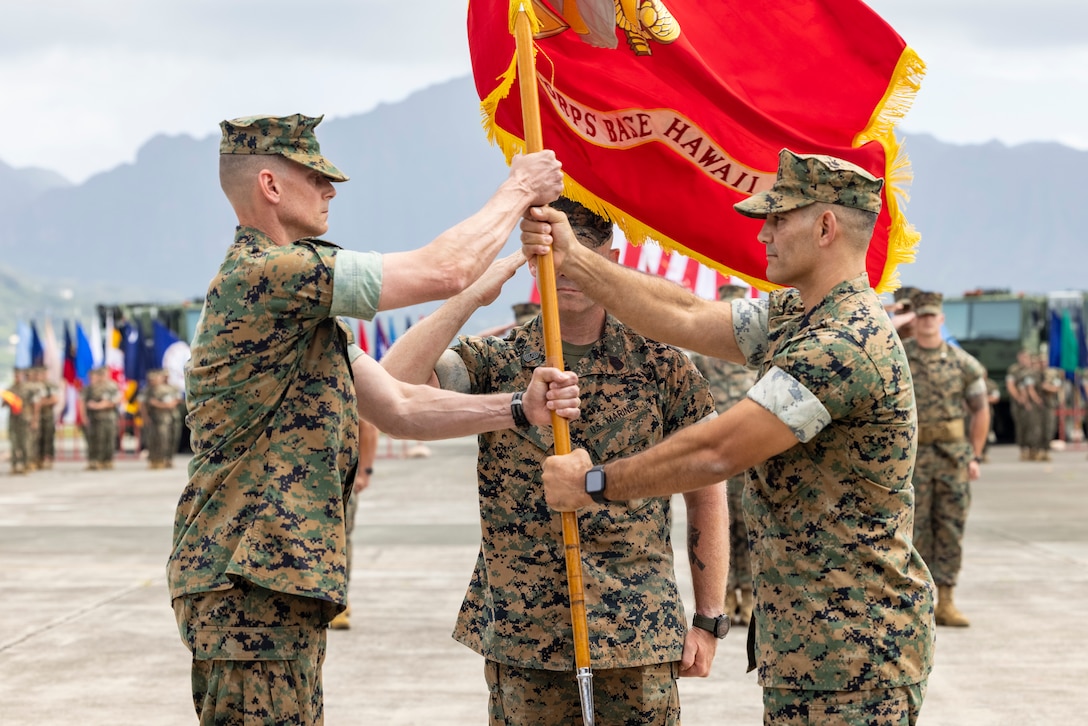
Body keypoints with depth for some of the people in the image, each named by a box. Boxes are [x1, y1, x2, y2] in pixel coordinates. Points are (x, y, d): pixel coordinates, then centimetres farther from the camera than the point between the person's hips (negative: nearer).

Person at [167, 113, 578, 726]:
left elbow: (398, 409, 17)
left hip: (284, 577, 11)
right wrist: (519, 190, 1)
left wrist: (519, 411, 5)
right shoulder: (271, 273, -15)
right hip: (254, 583, -11)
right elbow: (445, 271, -15)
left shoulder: (304, 306, 20)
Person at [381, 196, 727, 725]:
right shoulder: (493, 362, 3)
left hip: (636, 639, 0)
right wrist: (473, 297, -15)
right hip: (522, 638, 0)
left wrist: (709, 620, 4)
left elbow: (706, 495, 8)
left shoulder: (659, 363, 3)